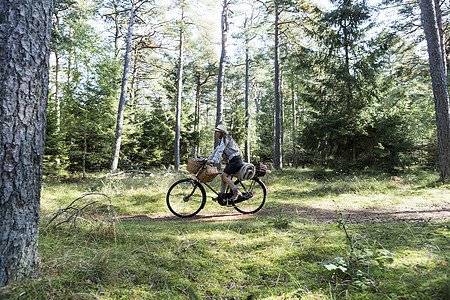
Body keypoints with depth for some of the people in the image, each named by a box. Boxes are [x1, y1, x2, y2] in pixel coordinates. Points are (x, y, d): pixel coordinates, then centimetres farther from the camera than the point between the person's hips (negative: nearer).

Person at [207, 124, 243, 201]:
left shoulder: (225, 139, -13)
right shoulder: (222, 140, 17)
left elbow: (220, 150, -25)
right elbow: (216, 150, 19)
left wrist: (213, 160, -32)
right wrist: (208, 159, 13)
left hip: (236, 160, -10)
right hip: (231, 161, 10)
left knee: (224, 175, -18)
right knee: (223, 176, 6)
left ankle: (237, 192, -16)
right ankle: (221, 195, 10)